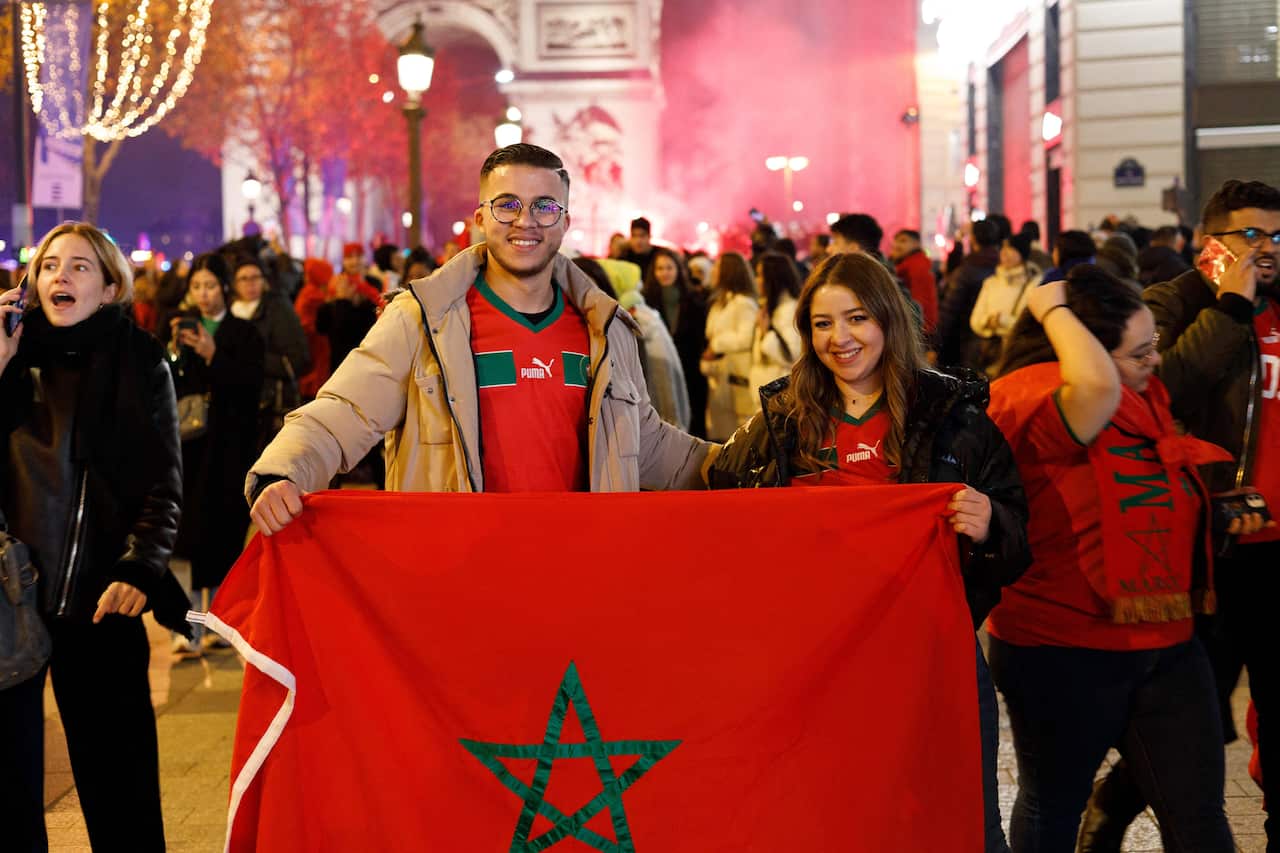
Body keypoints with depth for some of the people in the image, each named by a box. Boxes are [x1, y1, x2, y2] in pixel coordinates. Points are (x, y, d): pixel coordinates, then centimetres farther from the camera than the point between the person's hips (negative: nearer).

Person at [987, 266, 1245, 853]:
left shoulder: (1145, 394, 8)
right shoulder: (1037, 397, -18)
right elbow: (1095, 384, -41)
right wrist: (1052, 309, -25)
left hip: (1166, 643, 7)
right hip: (1063, 649, -7)